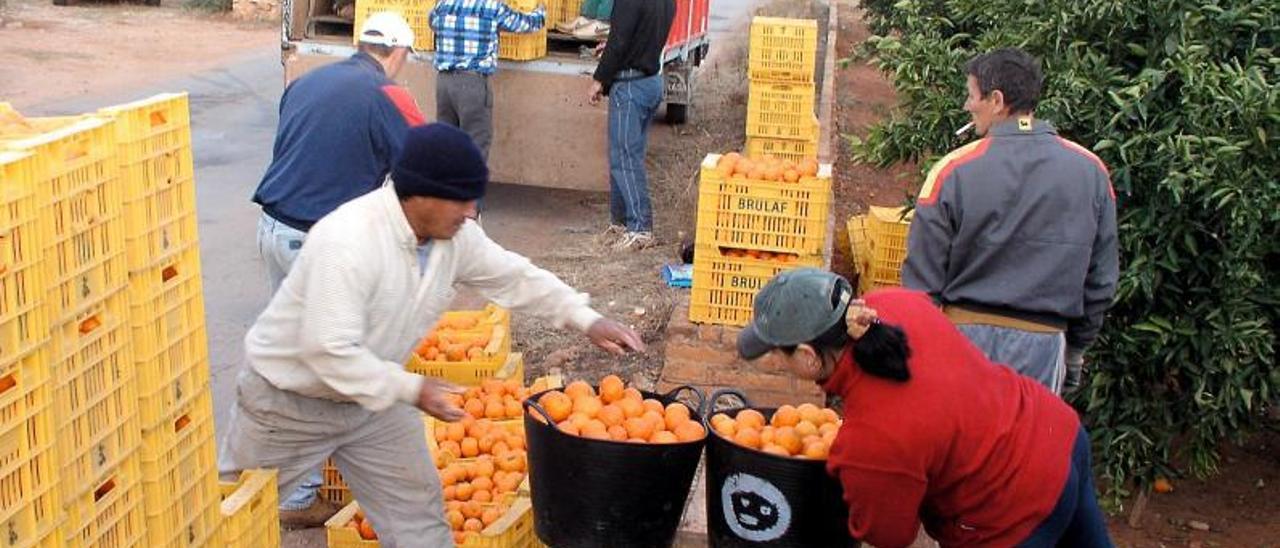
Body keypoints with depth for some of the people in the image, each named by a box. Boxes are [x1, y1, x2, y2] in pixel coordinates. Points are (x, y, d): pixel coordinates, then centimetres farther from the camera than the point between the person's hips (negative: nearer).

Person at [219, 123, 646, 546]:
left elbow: (514, 277, 2)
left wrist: (586, 319, -8)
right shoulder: (347, 242, -35)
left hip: (374, 396, 7)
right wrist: (412, 390, -33)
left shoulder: (455, 236, -11)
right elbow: (328, 351, -36)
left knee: (419, 513, 9)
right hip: (288, 401, -6)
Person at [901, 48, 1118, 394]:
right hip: (1044, 343, 2)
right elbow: (1101, 281, 6)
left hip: (963, 338, -2)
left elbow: (923, 277, -6)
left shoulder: (953, 171, -10)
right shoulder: (1091, 172, -1)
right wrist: (1076, 350, 19)